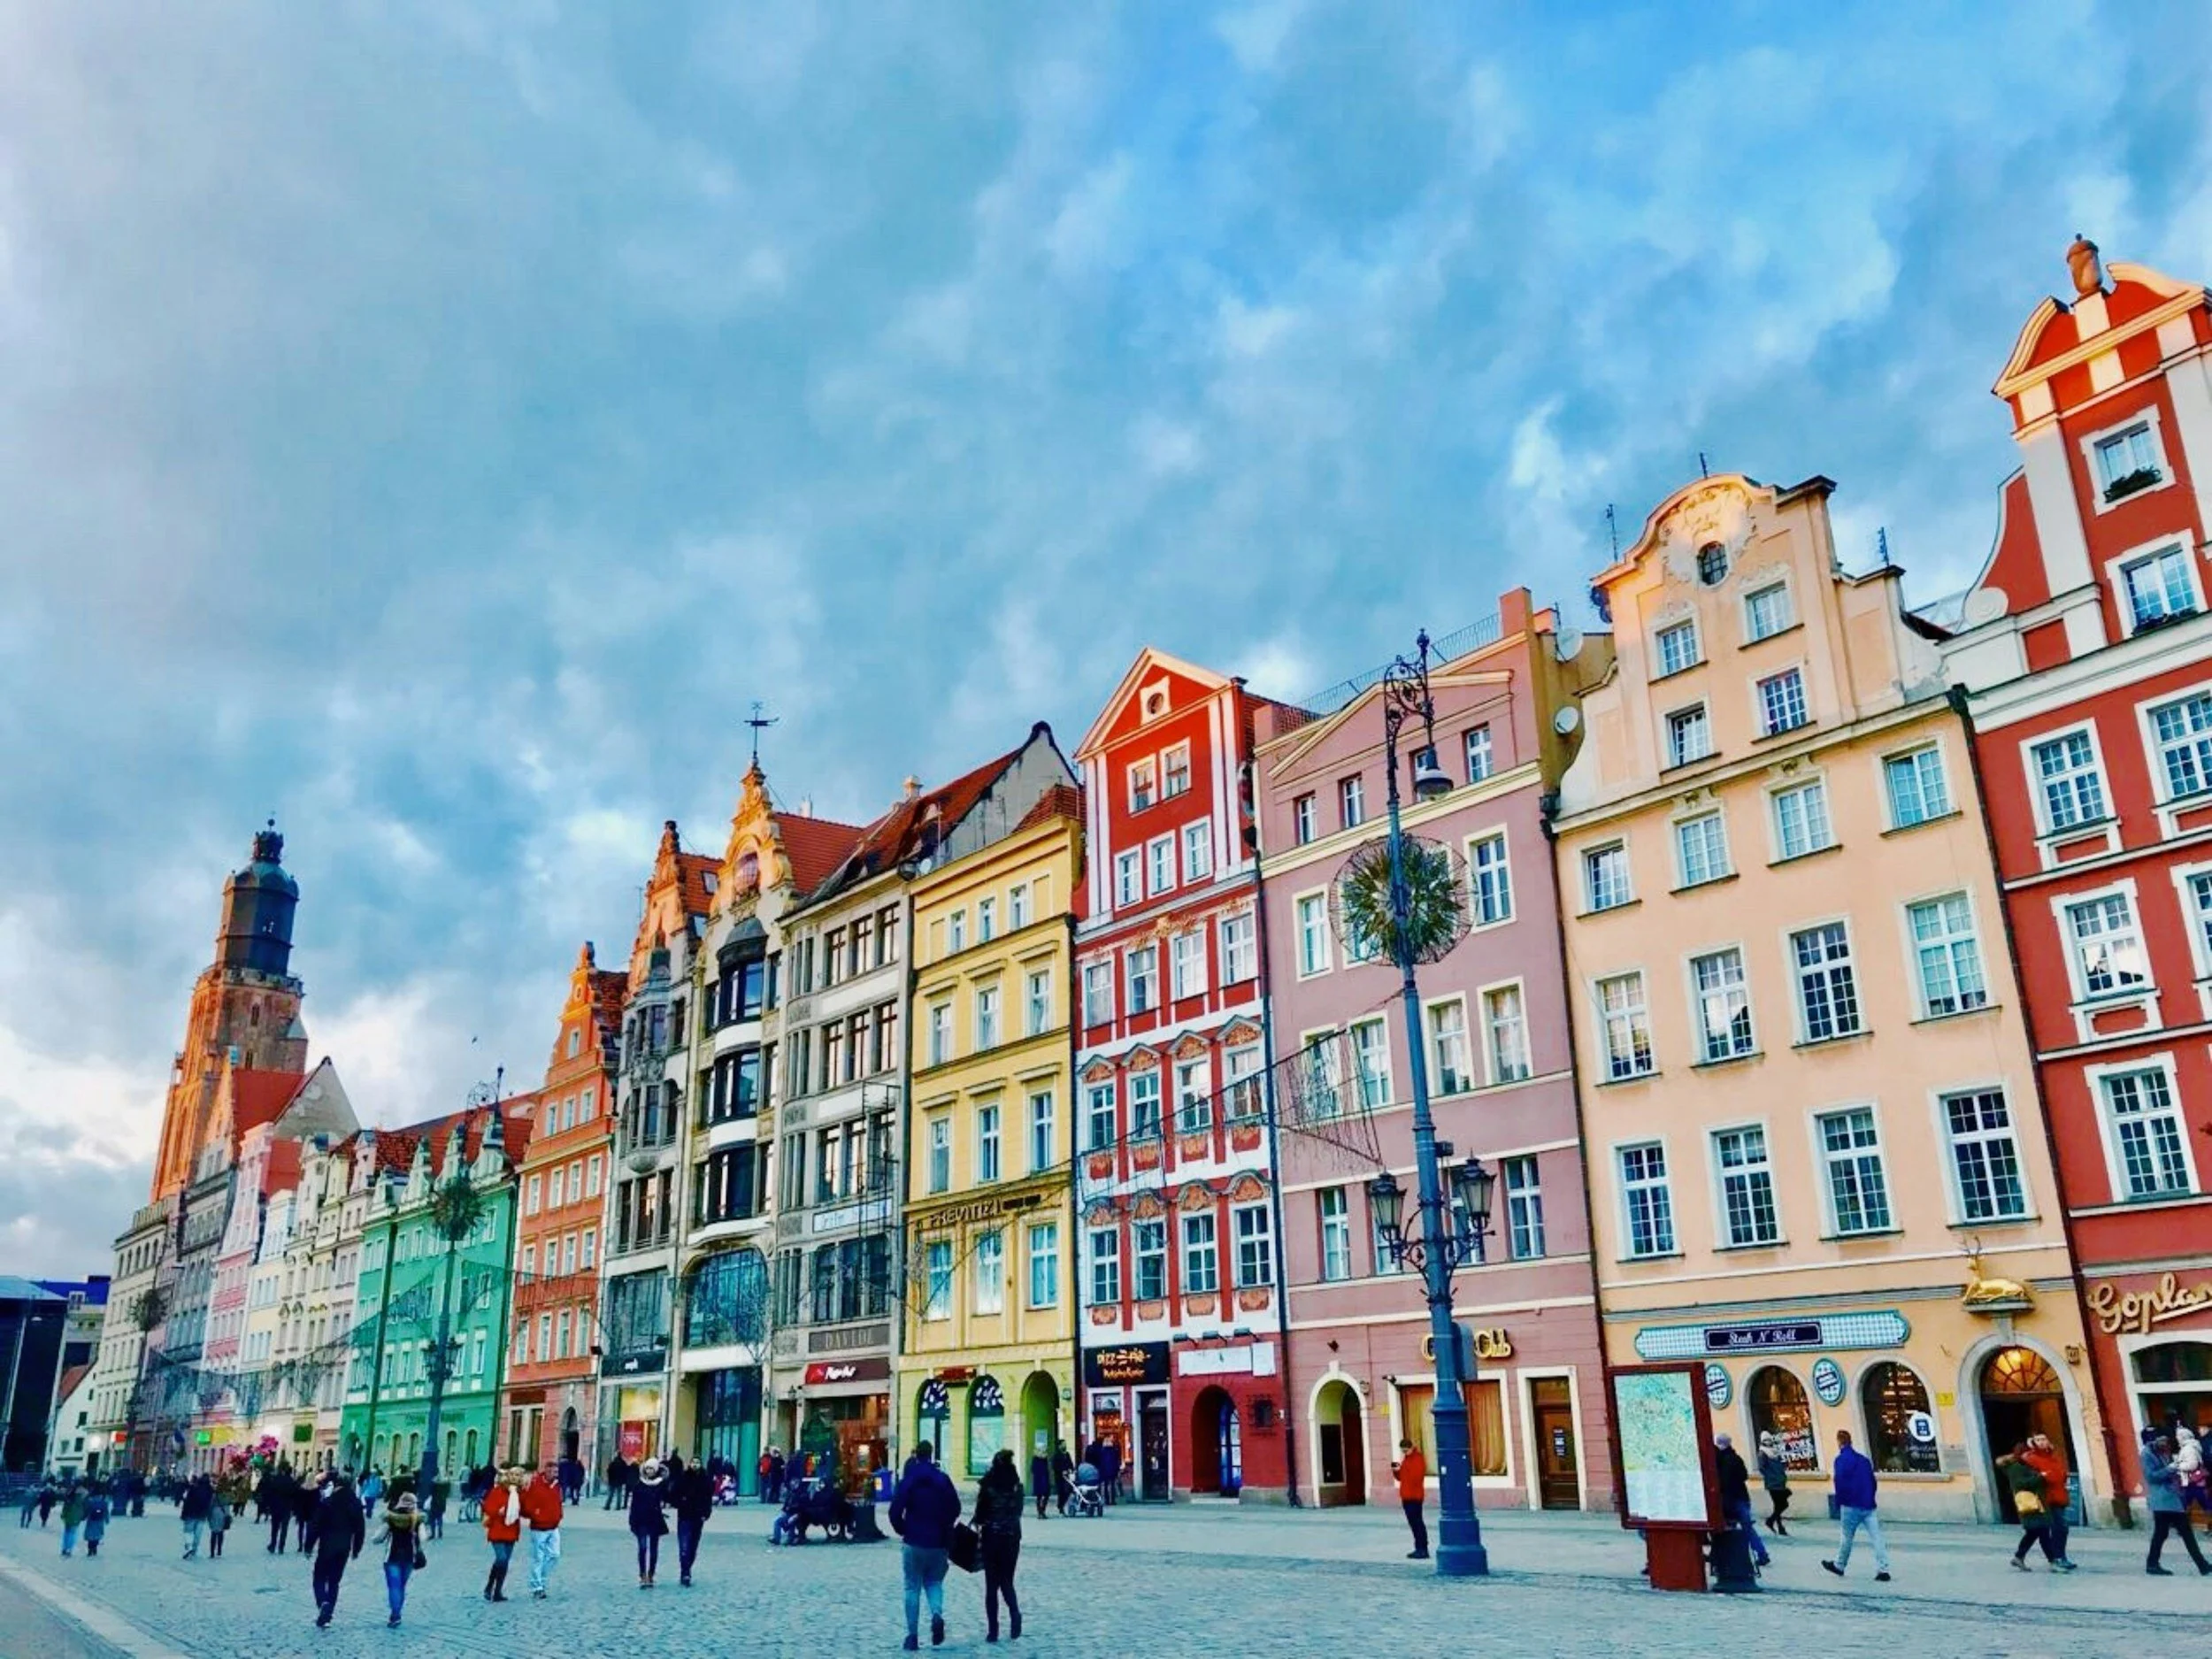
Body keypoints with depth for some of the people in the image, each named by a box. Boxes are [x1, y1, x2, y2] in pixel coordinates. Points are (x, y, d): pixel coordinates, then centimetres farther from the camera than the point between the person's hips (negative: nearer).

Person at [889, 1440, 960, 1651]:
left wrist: (902, 1530, 7)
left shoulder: (907, 1481, -5)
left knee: (913, 1588, 8)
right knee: (934, 1582, 16)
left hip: (914, 1542, -1)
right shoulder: (943, 1479, 0)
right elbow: (955, 1509, 2)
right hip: (939, 1542, 2)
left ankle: (913, 1635, 5)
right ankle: (937, 1614, -12)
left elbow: (895, 1511, -10)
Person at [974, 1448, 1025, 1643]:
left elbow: (981, 1510, -8)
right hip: (1012, 1536, 3)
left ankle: (993, 1630, 4)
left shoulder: (988, 1485, -10)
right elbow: (1018, 1511, 8)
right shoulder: (1017, 1486, 0)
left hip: (992, 1535, -3)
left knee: (991, 1583, 7)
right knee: (1006, 1581, 15)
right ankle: (1015, 1613, -11)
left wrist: (978, 1524, 10)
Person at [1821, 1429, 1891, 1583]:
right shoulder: (1863, 1458, 12)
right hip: (1869, 1506, 5)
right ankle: (1883, 1570, -6)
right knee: (1876, 1538, 0)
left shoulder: (1841, 1459, -8)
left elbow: (1840, 1484, -13)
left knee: (1847, 1538, 9)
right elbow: (1873, 1482, 15)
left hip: (1851, 1506, -5)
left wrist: (1838, 1506, -2)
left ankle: (1839, 1565, 23)